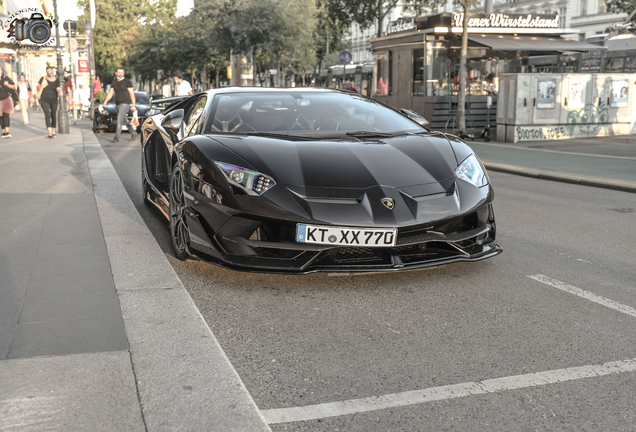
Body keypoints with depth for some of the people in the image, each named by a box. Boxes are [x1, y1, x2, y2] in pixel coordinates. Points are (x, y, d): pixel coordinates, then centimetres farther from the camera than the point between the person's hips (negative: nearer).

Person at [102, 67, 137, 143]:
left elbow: (132, 93, -8)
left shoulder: (127, 82, -8)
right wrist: (106, 100, -9)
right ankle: (133, 133, 32)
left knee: (119, 120, -15)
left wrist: (134, 105, -13)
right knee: (125, 121, 15)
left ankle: (116, 137, -16)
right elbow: (110, 93, 9)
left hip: (125, 103, -7)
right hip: (118, 104, 7)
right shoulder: (114, 82, 10)